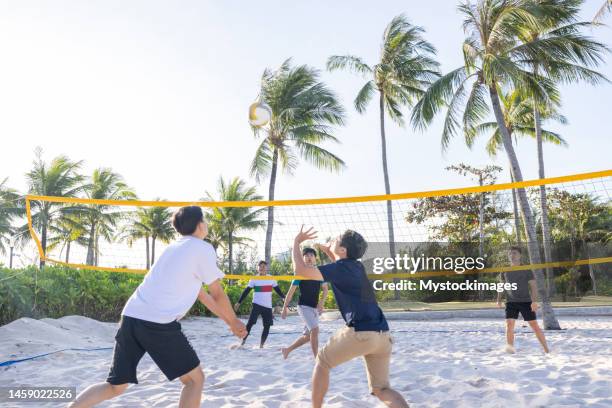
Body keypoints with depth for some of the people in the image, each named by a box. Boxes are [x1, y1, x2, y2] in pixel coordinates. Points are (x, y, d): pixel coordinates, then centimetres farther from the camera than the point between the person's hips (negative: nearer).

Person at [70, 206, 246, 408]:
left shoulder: (175, 247, 25)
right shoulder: (203, 248, 0)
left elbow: (200, 293, 30)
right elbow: (217, 295, 5)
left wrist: (227, 319, 36)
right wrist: (234, 322, 21)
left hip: (131, 317, 8)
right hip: (158, 323, -8)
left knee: (115, 386, 19)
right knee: (195, 378, 8)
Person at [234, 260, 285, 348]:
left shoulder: (271, 279, 6)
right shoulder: (254, 279, 0)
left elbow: (277, 290, 9)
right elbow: (246, 291, 1)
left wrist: (283, 297, -7)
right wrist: (239, 302, -3)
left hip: (268, 306, 3)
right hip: (256, 305, -3)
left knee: (267, 325, 2)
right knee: (250, 323, -12)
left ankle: (261, 345, 14)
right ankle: (243, 342, -3)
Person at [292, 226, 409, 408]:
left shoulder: (339, 268, -4)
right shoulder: (356, 266, 19)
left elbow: (301, 270, -11)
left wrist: (296, 242, 3)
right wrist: (327, 250, 39)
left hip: (360, 332, -8)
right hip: (383, 334, 8)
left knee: (322, 361, 16)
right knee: (381, 389, 15)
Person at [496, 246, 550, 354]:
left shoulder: (526, 270, -2)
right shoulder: (505, 271, 6)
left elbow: (533, 286, -6)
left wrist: (534, 301, -17)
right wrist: (499, 299, 7)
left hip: (526, 301, -2)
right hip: (511, 302, 2)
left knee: (534, 325, 1)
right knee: (509, 324, -14)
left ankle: (546, 350, 12)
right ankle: (510, 347, -13)